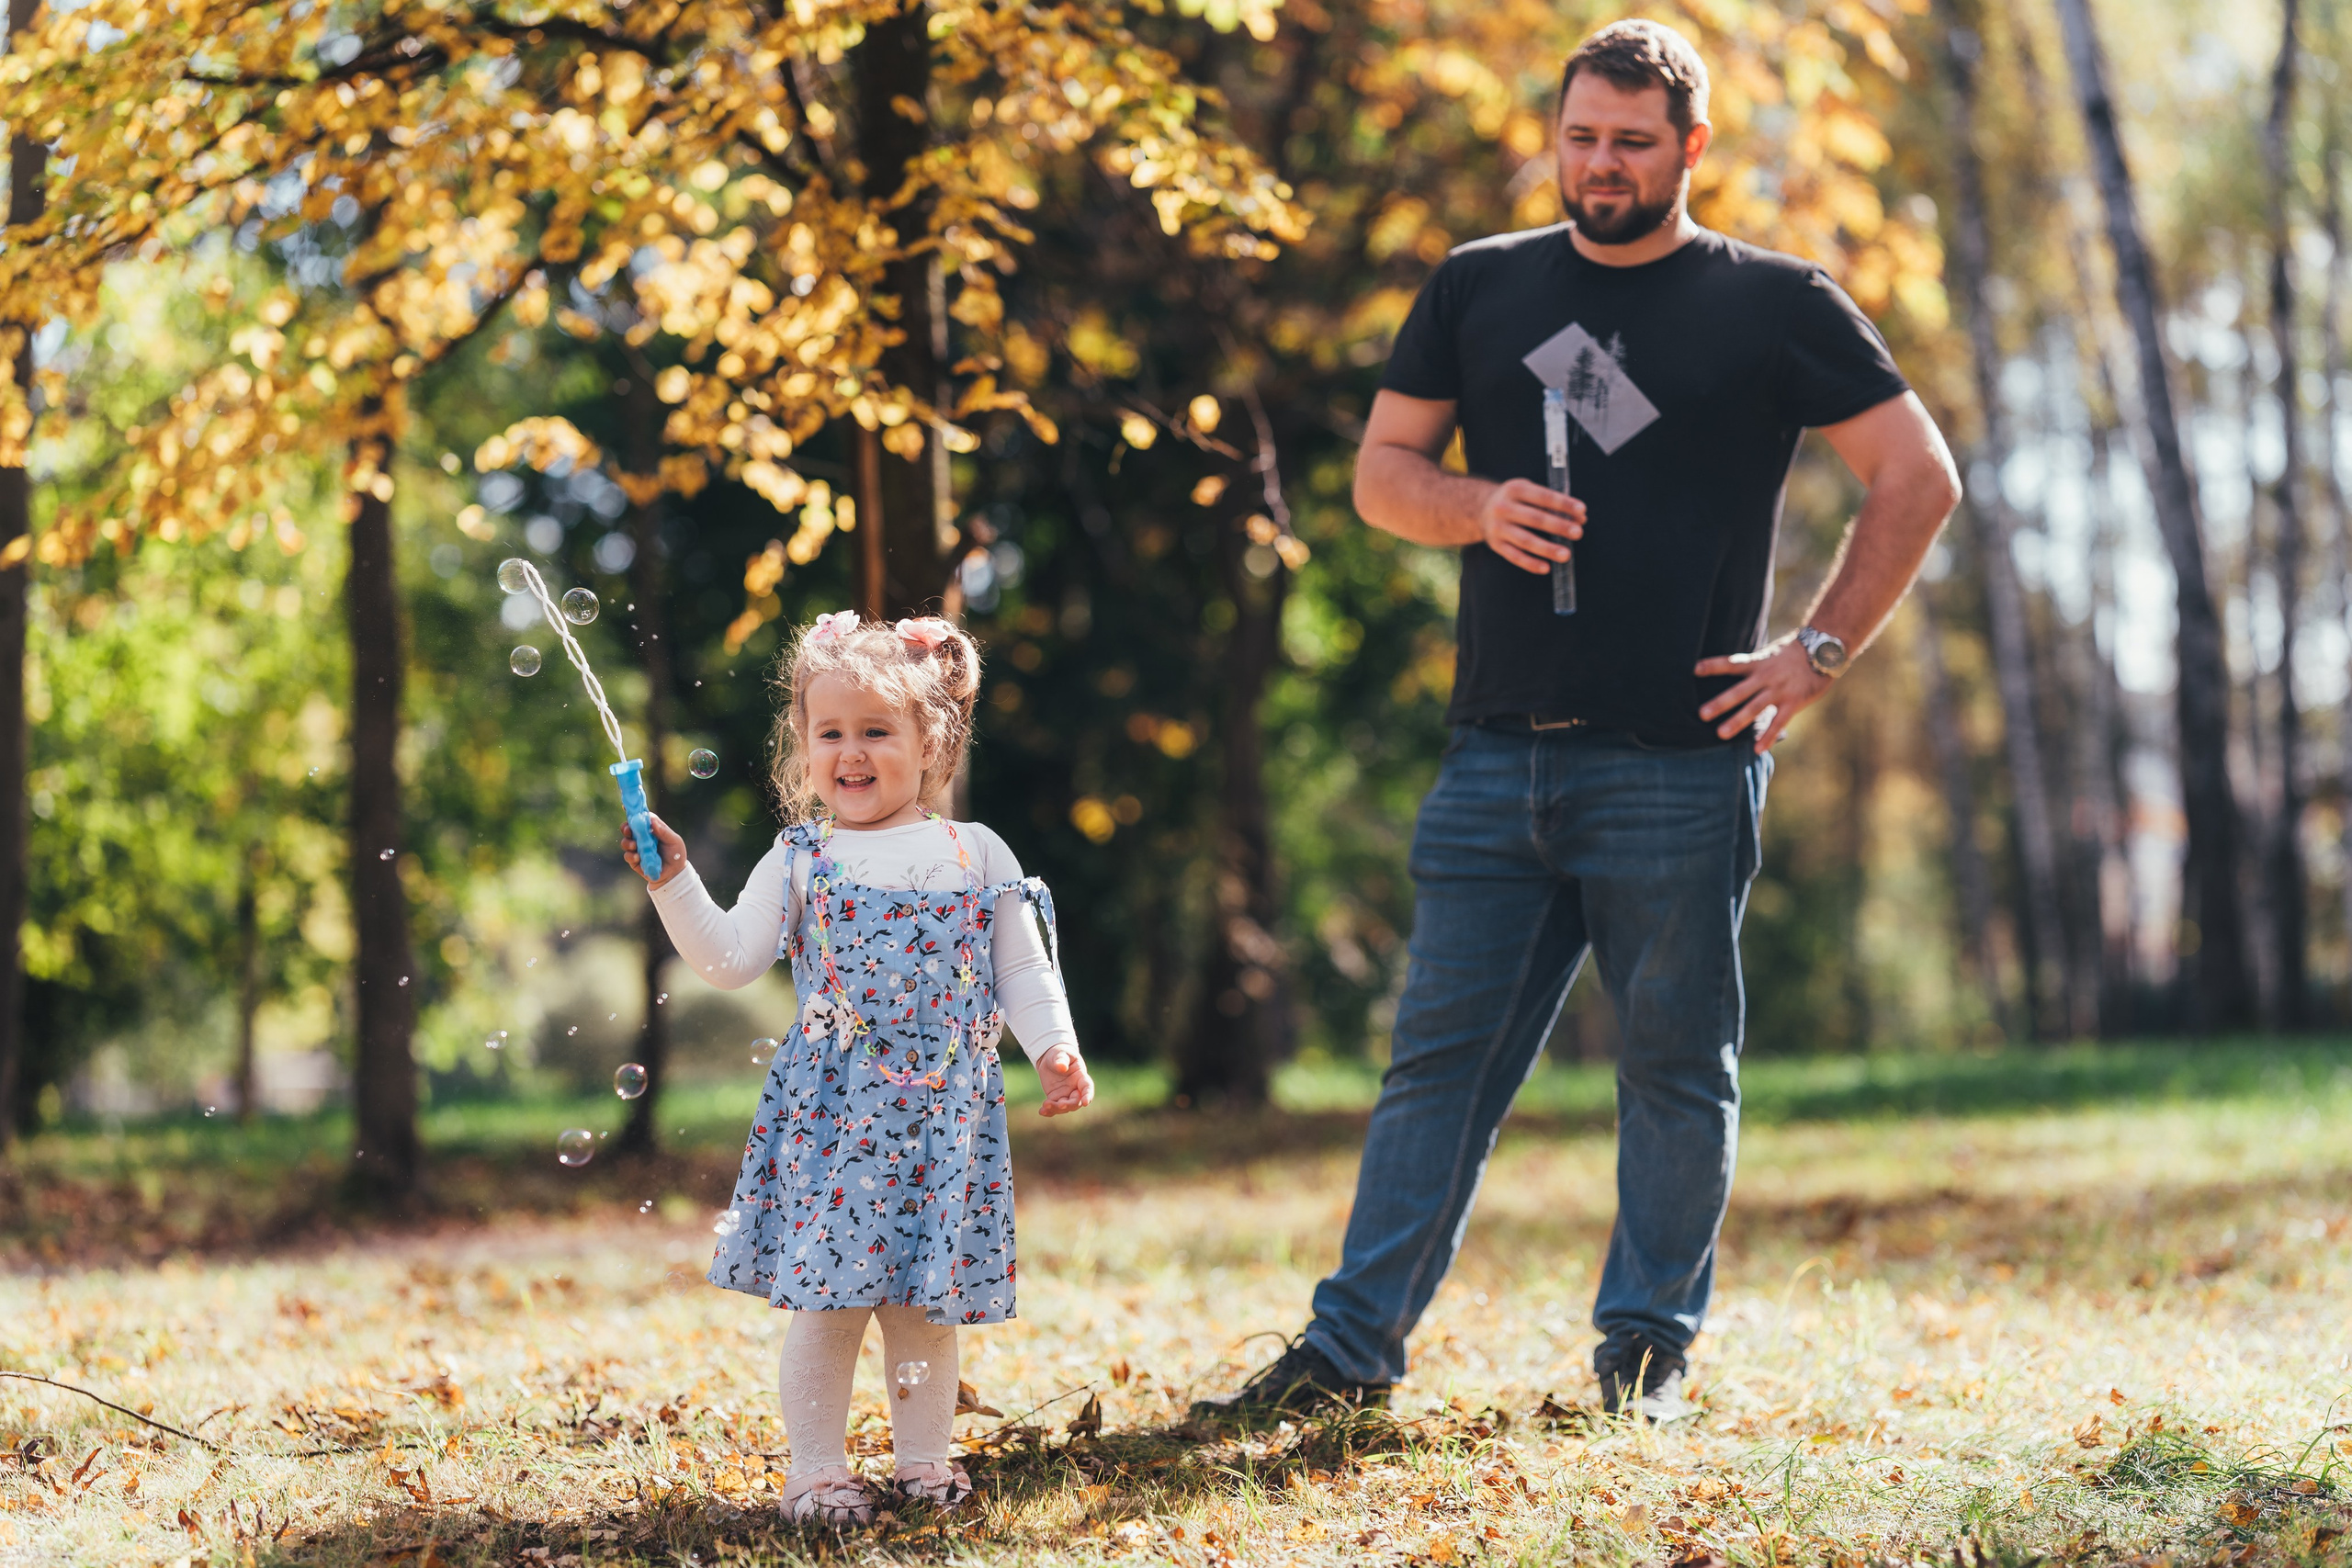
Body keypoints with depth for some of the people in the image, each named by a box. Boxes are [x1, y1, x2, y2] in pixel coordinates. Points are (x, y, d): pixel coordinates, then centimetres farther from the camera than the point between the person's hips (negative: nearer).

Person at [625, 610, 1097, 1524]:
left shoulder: (977, 857, 6)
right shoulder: (802, 860, 4)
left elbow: (1022, 973, 7)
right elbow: (730, 959, 1)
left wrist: (1054, 1048, -6)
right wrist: (674, 881, -8)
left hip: (942, 1114, 1)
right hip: (829, 1113, -1)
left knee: (925, 1298, 8)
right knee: (825, 1296, -2)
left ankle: (925, 1456, 21)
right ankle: (815, 1467, 6)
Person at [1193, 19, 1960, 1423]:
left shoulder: (1774, 305, 3)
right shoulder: (1482, 289, 11)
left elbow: (1920, 478, 4)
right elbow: (1382, 472, 14)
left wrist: (1818, 653, -2)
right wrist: (1478, 508, -7)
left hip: (1679, 766, -3)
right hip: (1499, 754, 3)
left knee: (1677, 1068, 5)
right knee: (1441, 1056, 4)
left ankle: (1649, 1348, 16)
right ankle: (1356, 1343, 7)